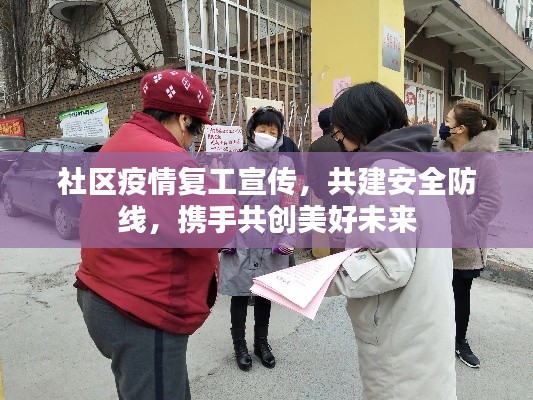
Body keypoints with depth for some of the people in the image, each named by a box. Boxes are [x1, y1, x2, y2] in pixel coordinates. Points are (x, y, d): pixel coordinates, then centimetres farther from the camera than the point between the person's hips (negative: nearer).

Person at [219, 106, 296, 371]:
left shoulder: (286, 164, 2)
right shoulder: (237, 161, -3)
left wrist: (287, 240, -6)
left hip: (272, 243, 2)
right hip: (241, 242, -2)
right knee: (240, 294, 10)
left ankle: (261, 342, 37)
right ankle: (240, 344, 32)